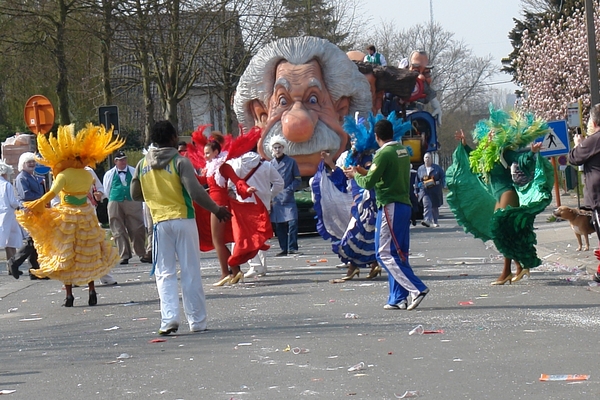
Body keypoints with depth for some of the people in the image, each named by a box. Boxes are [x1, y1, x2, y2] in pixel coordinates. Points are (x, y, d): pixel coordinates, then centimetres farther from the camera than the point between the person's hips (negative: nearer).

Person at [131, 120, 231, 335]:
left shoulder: (142, 165, 6)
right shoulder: (180, 162, -7)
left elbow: (135, 195, 14)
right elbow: (196, 192, -14)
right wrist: (216, 210, -2)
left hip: (160, 222, 2)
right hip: (183, 220, -2)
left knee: (165, 273, 6)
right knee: (191, 272, 4)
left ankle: (169, 318, -10)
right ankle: (197, 321, 6)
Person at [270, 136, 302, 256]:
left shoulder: (291, 162, 3)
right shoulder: (270, 164, 7)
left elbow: (298, 180, 4)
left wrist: (289, 190, -10)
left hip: (288, 199, -2)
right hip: (275, 199, 2)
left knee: (292, 222, -13)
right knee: (279, 225, 4)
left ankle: (292, 248, -8)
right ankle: (284, 249, 10)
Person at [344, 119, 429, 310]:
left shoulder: (384, 154, -13)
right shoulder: (403, 151, 13)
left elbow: (369, 183, -15)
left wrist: (355, 175, 5)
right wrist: (364, 172, 27)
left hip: (390, 207, -9)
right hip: (405, 205, 9)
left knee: (385, 253, -7)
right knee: (398, 254, 11)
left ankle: (417, 289, -16)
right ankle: (398, 298, 9)